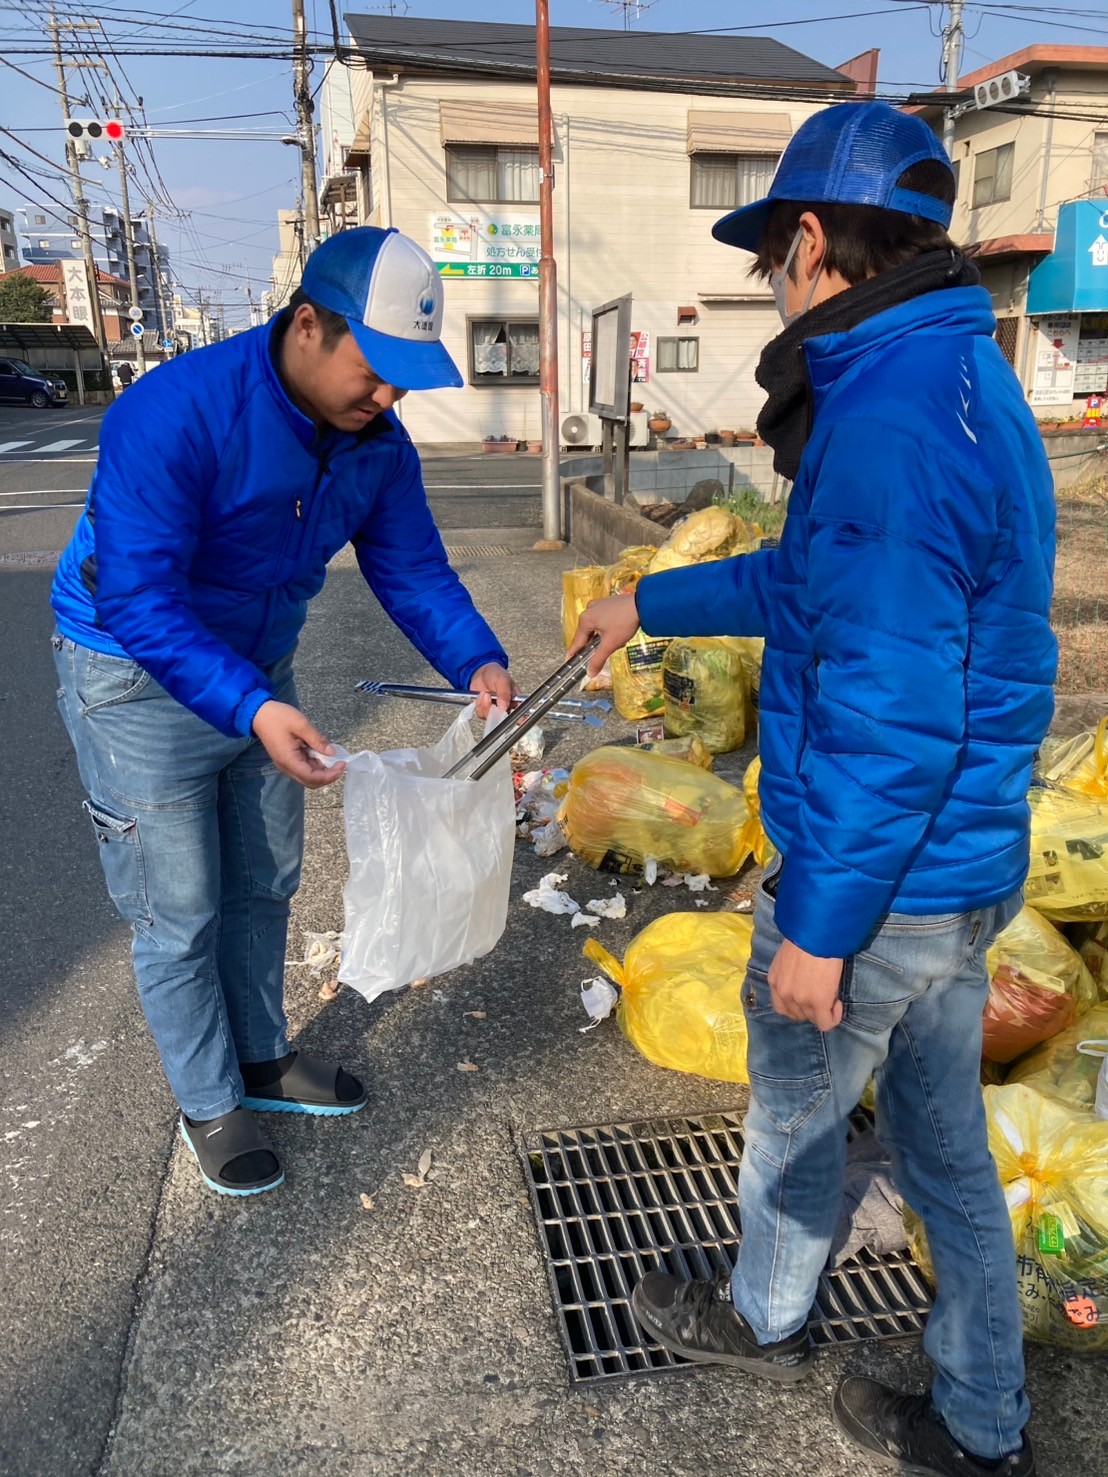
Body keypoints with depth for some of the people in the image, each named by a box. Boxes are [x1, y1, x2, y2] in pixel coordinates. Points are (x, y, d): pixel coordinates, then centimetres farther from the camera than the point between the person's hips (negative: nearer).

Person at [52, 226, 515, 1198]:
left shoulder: (377, 444, -9)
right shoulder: (175, 414, -30)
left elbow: (413, 570, -5)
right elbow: (136, 598, -34)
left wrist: (476, 662, -23)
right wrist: (251, 709, -44)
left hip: (261, 677, 7)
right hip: (140, 681, -6)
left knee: (262, 889, 18)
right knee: (180, 918, 4)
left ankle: (262, 1060, 40)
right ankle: (210, 1106, 27)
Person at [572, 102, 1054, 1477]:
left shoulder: (891, 419, -24)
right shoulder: (967, 382, 9)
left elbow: (889, 715, -27)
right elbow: (815, 582, 19)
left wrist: (817, 924, -18)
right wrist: (650, 604, 26)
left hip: (874, 879, -9)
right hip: (962, 865, 9)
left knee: (794, 1113, 18)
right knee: (944, 1145, 21)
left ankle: (765, 1316, 47)